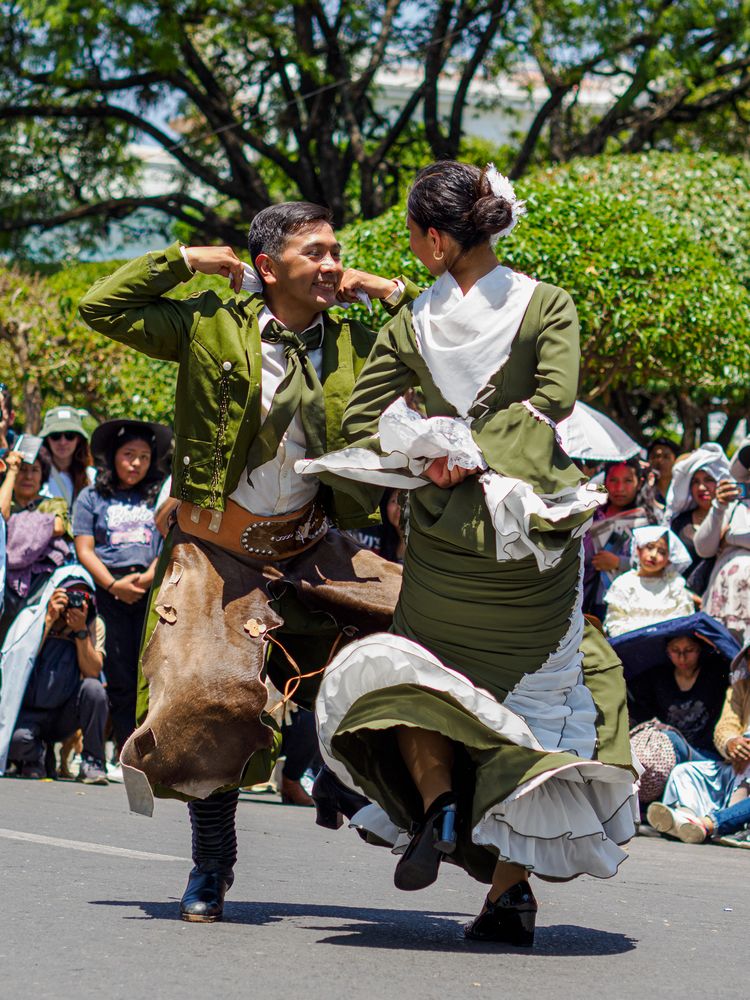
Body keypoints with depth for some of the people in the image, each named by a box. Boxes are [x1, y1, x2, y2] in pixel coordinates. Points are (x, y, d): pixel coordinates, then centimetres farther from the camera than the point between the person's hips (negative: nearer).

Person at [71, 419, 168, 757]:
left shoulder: (159, 496, 16)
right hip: (110, 592, 0)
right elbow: (85, 550, 5)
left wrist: (150, 575, -10)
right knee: (120, 677, -2)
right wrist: (115, 585, -8)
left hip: (155, 588, 0)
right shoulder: (91, 497, 13)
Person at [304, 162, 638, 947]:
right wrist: (482, 458, -11)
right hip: (533, 529, 0)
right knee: (532, 694, 8)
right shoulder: (547, 305, -2)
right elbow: (555, 397, -14)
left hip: (443, 528, 0)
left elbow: (358, 423, -1)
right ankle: (510, 889, 3)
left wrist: (421, 464, -3)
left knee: (418, 675, 20)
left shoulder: (409, 326, 1)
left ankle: (435, 800, -10)